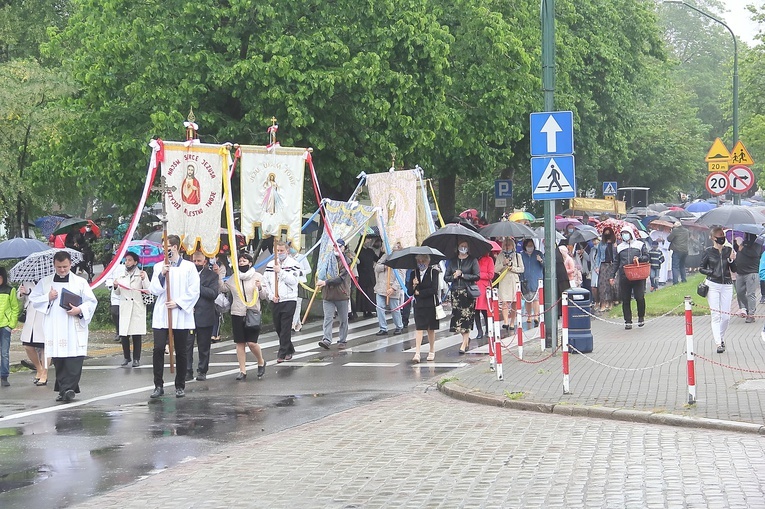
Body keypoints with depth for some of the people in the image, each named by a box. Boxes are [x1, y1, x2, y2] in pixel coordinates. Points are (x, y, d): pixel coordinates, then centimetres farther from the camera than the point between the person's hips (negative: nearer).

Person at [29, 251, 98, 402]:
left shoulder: (80, 282, 7)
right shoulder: (45, 282, 12)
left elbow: (91, 302, 5)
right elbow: (33, 299, 13)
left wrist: (80, 310, -12)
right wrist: (47, 298, -4)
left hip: (74, 330, -2)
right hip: (53, 330, 2)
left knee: (74, 359, -13)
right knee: (58, 361, 5)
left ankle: (68, 388, -15)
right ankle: (64, 389, 13)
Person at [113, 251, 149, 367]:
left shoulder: (141, 274, 3)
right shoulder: (121, 276, 12)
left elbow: (148, 290, -4)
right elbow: (118, 293, 19)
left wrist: (144, 279, -17)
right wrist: (116, 287, -2)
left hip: (138, 308, -3)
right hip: (125, 308, 3)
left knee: (137, 335, -2)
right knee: (124, 334, -2)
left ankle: (136, 358, 6)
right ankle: (126, 357, 10)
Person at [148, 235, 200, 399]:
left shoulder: (189, 267, 3)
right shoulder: (159, 267, 12)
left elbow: (194, 292, -2)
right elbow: (154, 290, 5)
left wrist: (178, 303, -11)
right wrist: (161, 275, -10)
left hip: (181, 316, -2)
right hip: (161, 316, 2)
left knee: (181, 352, 4)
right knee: (158, 349, -10)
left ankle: (180, 386, 14)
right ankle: (158, 386, -4)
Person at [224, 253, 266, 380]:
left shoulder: (257, 276, 4)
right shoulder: (232, 278, 11)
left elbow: (265, 296, 5)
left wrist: (260, 288, -15)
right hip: (237, 314, 3)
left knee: (251, 342, -10)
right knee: (240, 343, 2)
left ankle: (261, 362, 17)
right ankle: (242, 371, 8)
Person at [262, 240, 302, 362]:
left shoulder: (293, 264, -3)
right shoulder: (271, 264, 10)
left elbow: (293, 280, -15)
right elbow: (265, 282, 10)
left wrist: (280, 271, -20)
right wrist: (271, 295, -2)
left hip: (289, 300, -5)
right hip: (275, 301, 5)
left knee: (285, 328, -7)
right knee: (278, 327, 11)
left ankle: (282, 353, -5)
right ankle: (290, 349, 28)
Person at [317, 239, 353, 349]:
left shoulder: (346, 261, -7)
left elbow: (341, 277, -16)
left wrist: (326, 282, -22)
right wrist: (319, 280, 4)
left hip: (341, 294, -3)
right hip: (328, 294, 3)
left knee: (343, 319, 9)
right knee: (328, 318, -6)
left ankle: (342, 340, 19)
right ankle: (327, 340, -13)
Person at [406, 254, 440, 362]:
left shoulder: (433, 272, -3)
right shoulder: (413, 273, 6)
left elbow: (434, 289, -12)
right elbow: (409, 292, 3)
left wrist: (419, 293, -8)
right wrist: (413, 286, -18)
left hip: (431, 305, -1)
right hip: (418, 305, 2)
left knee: (431, 329, 9)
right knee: (418, 328, -8)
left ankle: (432, 351, 24)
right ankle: (417, 353, -14)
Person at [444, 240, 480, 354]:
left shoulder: (472, 261, 2)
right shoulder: (453, 261, 13)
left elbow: (477, 276, -5)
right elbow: (446, 277, 11)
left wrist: (462, 275, -9)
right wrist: (454, 277, -9)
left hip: (468, 292, -4)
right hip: (455, 292, 4)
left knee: (466, 319, -7)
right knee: (456, 317, 0)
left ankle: (464, 344, -2)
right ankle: (466, 339, 23)